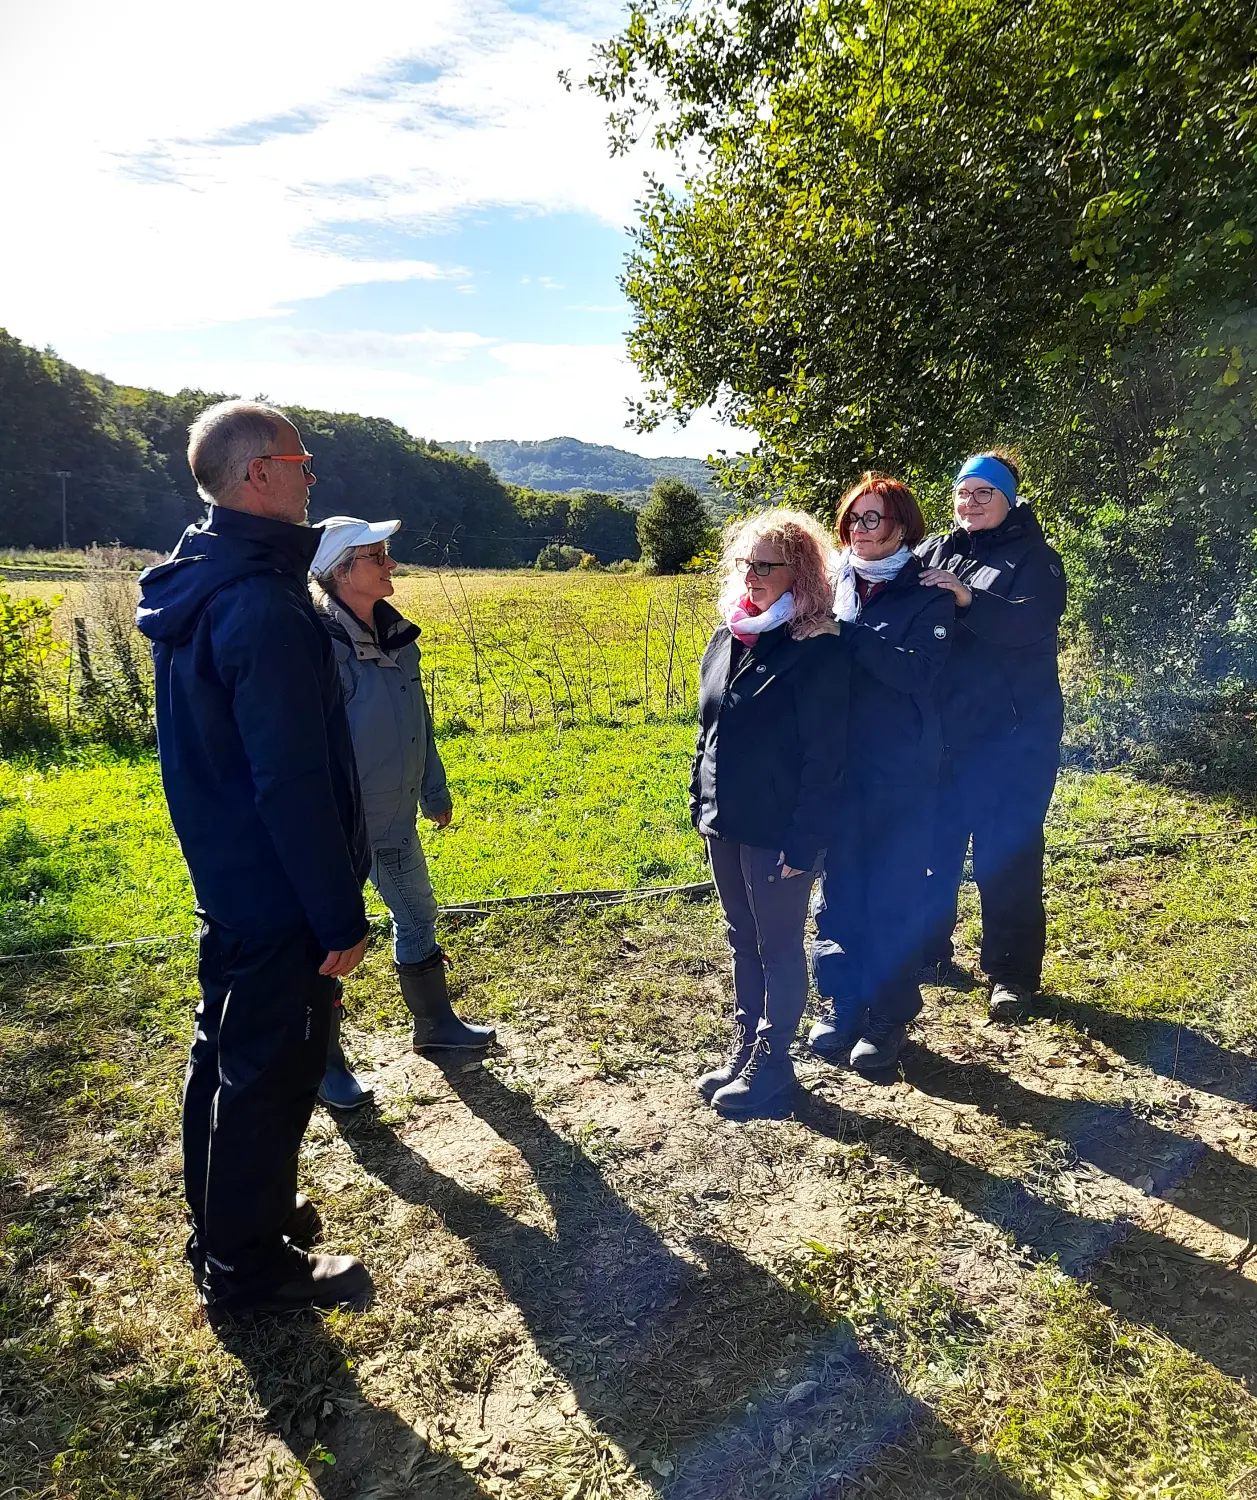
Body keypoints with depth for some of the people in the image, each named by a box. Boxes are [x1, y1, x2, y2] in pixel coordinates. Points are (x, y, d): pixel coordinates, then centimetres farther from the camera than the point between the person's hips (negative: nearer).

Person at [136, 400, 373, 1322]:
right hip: (278, 895, -10)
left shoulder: (192, 587, 7)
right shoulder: (265, 605, -25)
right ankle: (249, 1267, 25)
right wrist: (341, 915, -19)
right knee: (272, 1074, 6)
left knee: (226, 1055, 22)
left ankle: (227, 1218, 42)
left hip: (223, 877, 10)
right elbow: (295, 781, -27)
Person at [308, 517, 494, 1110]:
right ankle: (325, 1063, 27)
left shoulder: (397, 635, 4)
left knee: (417, 918, 21)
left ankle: (434, 1023, 42)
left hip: (396, 820, 8)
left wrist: (435, 793, 18)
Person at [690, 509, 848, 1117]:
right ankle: (746, 1048, 36)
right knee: (744, 941, 19)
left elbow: (824, 758, -16)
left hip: (777, 831, -7)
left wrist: (803, 842, -18)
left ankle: (772, 1066, 25)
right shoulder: (726, 639, 7)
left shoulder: (817, 652, -15)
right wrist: (700, 802, 14)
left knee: (779, 948, 9)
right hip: (724, 824, 7)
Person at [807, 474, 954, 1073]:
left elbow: (919, 671, -18)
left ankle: (888, 1016, 21)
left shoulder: (927, 594, -4)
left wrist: (845, 633, -25)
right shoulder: (831, 583, 8)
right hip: (835, 762, 4)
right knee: (836, 887, 12)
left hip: (900, 770, -3)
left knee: (894, 891, 5)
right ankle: (840, 1003, 28)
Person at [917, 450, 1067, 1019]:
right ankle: (928, 950, 30)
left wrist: (967, 599, -30)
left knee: (1006, 855, 1)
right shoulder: (933, 552, 11)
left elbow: (1030, 621, -17)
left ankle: (1012, 974, 15)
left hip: (1011, 737, -4)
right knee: (934, 844, 13)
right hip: (940, 731, 4)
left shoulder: (1035, 557, 0)